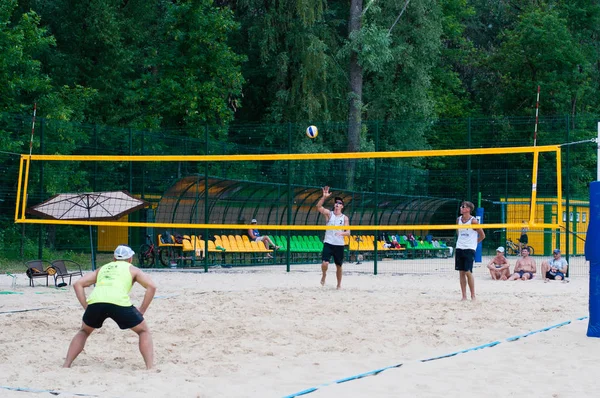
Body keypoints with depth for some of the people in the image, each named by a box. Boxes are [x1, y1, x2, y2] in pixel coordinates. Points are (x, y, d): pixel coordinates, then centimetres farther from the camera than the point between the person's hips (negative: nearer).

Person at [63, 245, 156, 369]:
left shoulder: (102, 269, 34)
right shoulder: (132, 269, 26)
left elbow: (78, 284, 25)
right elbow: (151, 286, 10)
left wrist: (86, 307, 22)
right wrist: (142, 311, 13)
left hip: (95, 301, 3)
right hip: (119, 302, -3)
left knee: (84, 331, 32)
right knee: (144, 331, 18)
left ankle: (66, 366, 22)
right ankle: (150, 368, 3)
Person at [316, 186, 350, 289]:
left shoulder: (345, 218, 5)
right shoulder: (329, 213, 2)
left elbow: (348, 232, 0)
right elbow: (318, 207, -14)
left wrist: (342, 233, -22)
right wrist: (324, 197, -26)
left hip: (339, 245, 2)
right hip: (328, 243, -2)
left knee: (339, 266, 9)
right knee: (325, 263, -18)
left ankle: (339, 284, 25)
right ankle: (324, 274, 14)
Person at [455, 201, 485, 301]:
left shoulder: (473, 221, -10)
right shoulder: (458, 220, 7)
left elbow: (482, 235, -4)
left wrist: (473, 243, 4)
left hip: (469, 249, -6)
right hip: (459, 248, 6)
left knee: (468, 272, -9)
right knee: (461, 273, 3)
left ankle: (473, 296, 1)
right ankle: (464, 296, 8)